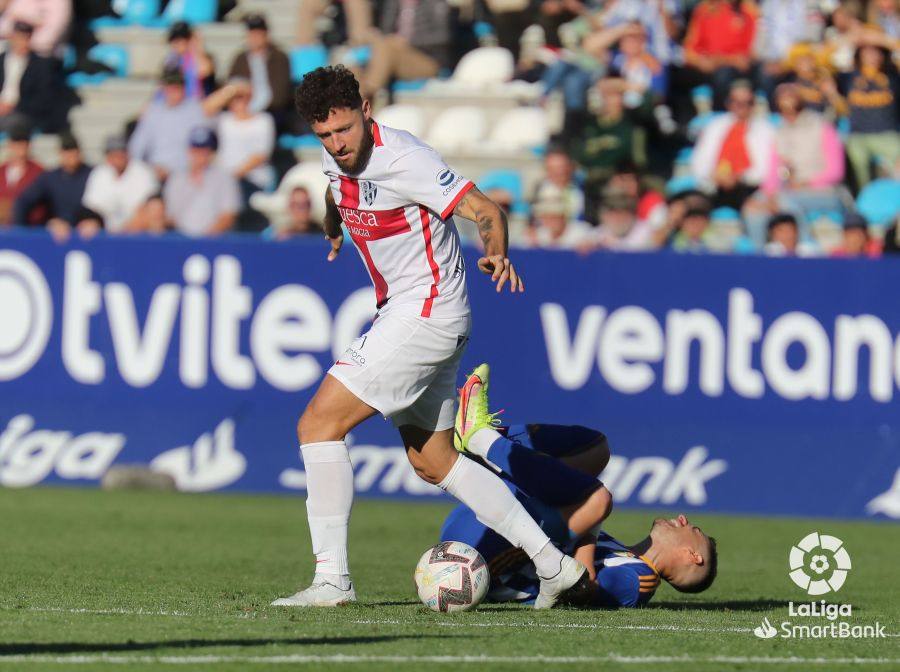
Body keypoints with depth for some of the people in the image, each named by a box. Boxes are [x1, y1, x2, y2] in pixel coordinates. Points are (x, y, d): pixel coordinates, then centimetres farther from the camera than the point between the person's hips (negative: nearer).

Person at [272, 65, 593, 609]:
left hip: (425, 313, -10)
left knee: (319, 424, -13)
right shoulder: (337, 157, 3)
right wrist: (335, 229, 45)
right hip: (402, 313, 10)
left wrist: (496, 253, -44)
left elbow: (485, 210, -25)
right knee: (434, 462, 14)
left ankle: (332, 579, -14)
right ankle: (554, 563, 15)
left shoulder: (402, 158, -22)